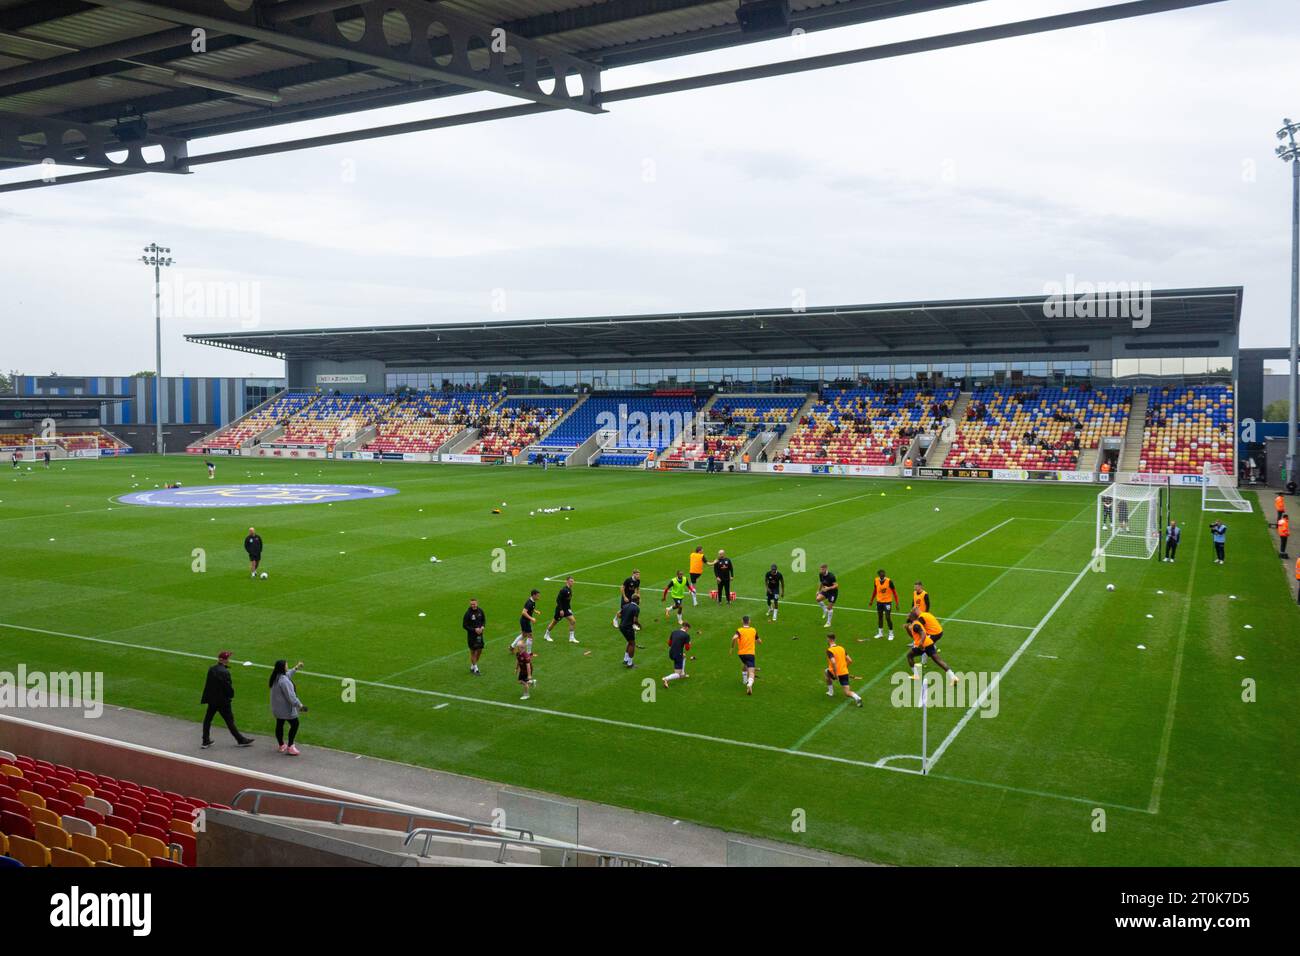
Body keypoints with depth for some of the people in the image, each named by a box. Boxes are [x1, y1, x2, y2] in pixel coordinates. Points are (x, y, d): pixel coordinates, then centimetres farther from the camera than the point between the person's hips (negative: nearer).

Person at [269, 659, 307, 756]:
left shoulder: (276, 677, 3)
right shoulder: (284, 681, -27)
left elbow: (287, 674, 27)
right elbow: (290, 695, -26)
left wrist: (295, 668, 39)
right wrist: (299, 705, -19)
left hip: (277, 707, 10)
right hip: (285, 708, -10)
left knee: (279, 725, 18)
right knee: (294, 724, 3)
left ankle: (281, 745, 32)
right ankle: (290, 747, 5)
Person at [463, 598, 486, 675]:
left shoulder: (480, 611, -3)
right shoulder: (468, 613, -18)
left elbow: (484, 620, 13)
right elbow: (464, 625, -13)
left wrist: (482, 627, -6)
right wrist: (474, 629, -19)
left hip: (479, 634, 5)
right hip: (471, 635, -5)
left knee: (480, 650, 12)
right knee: (473, 651, 2)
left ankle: (473, 666, 31)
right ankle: (475, 669, 13)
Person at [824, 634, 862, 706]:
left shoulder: (829, 650, -12)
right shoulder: (841, 648, 9)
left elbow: (833, 662, -28)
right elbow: (850, 660, 10)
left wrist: (835, 674, -21)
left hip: (836, 673, -5)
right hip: (845, 672, 5)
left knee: (827, 671, 31)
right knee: (847, 693, 5)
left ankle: (831, 692, 32)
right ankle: (857, 698, -27)